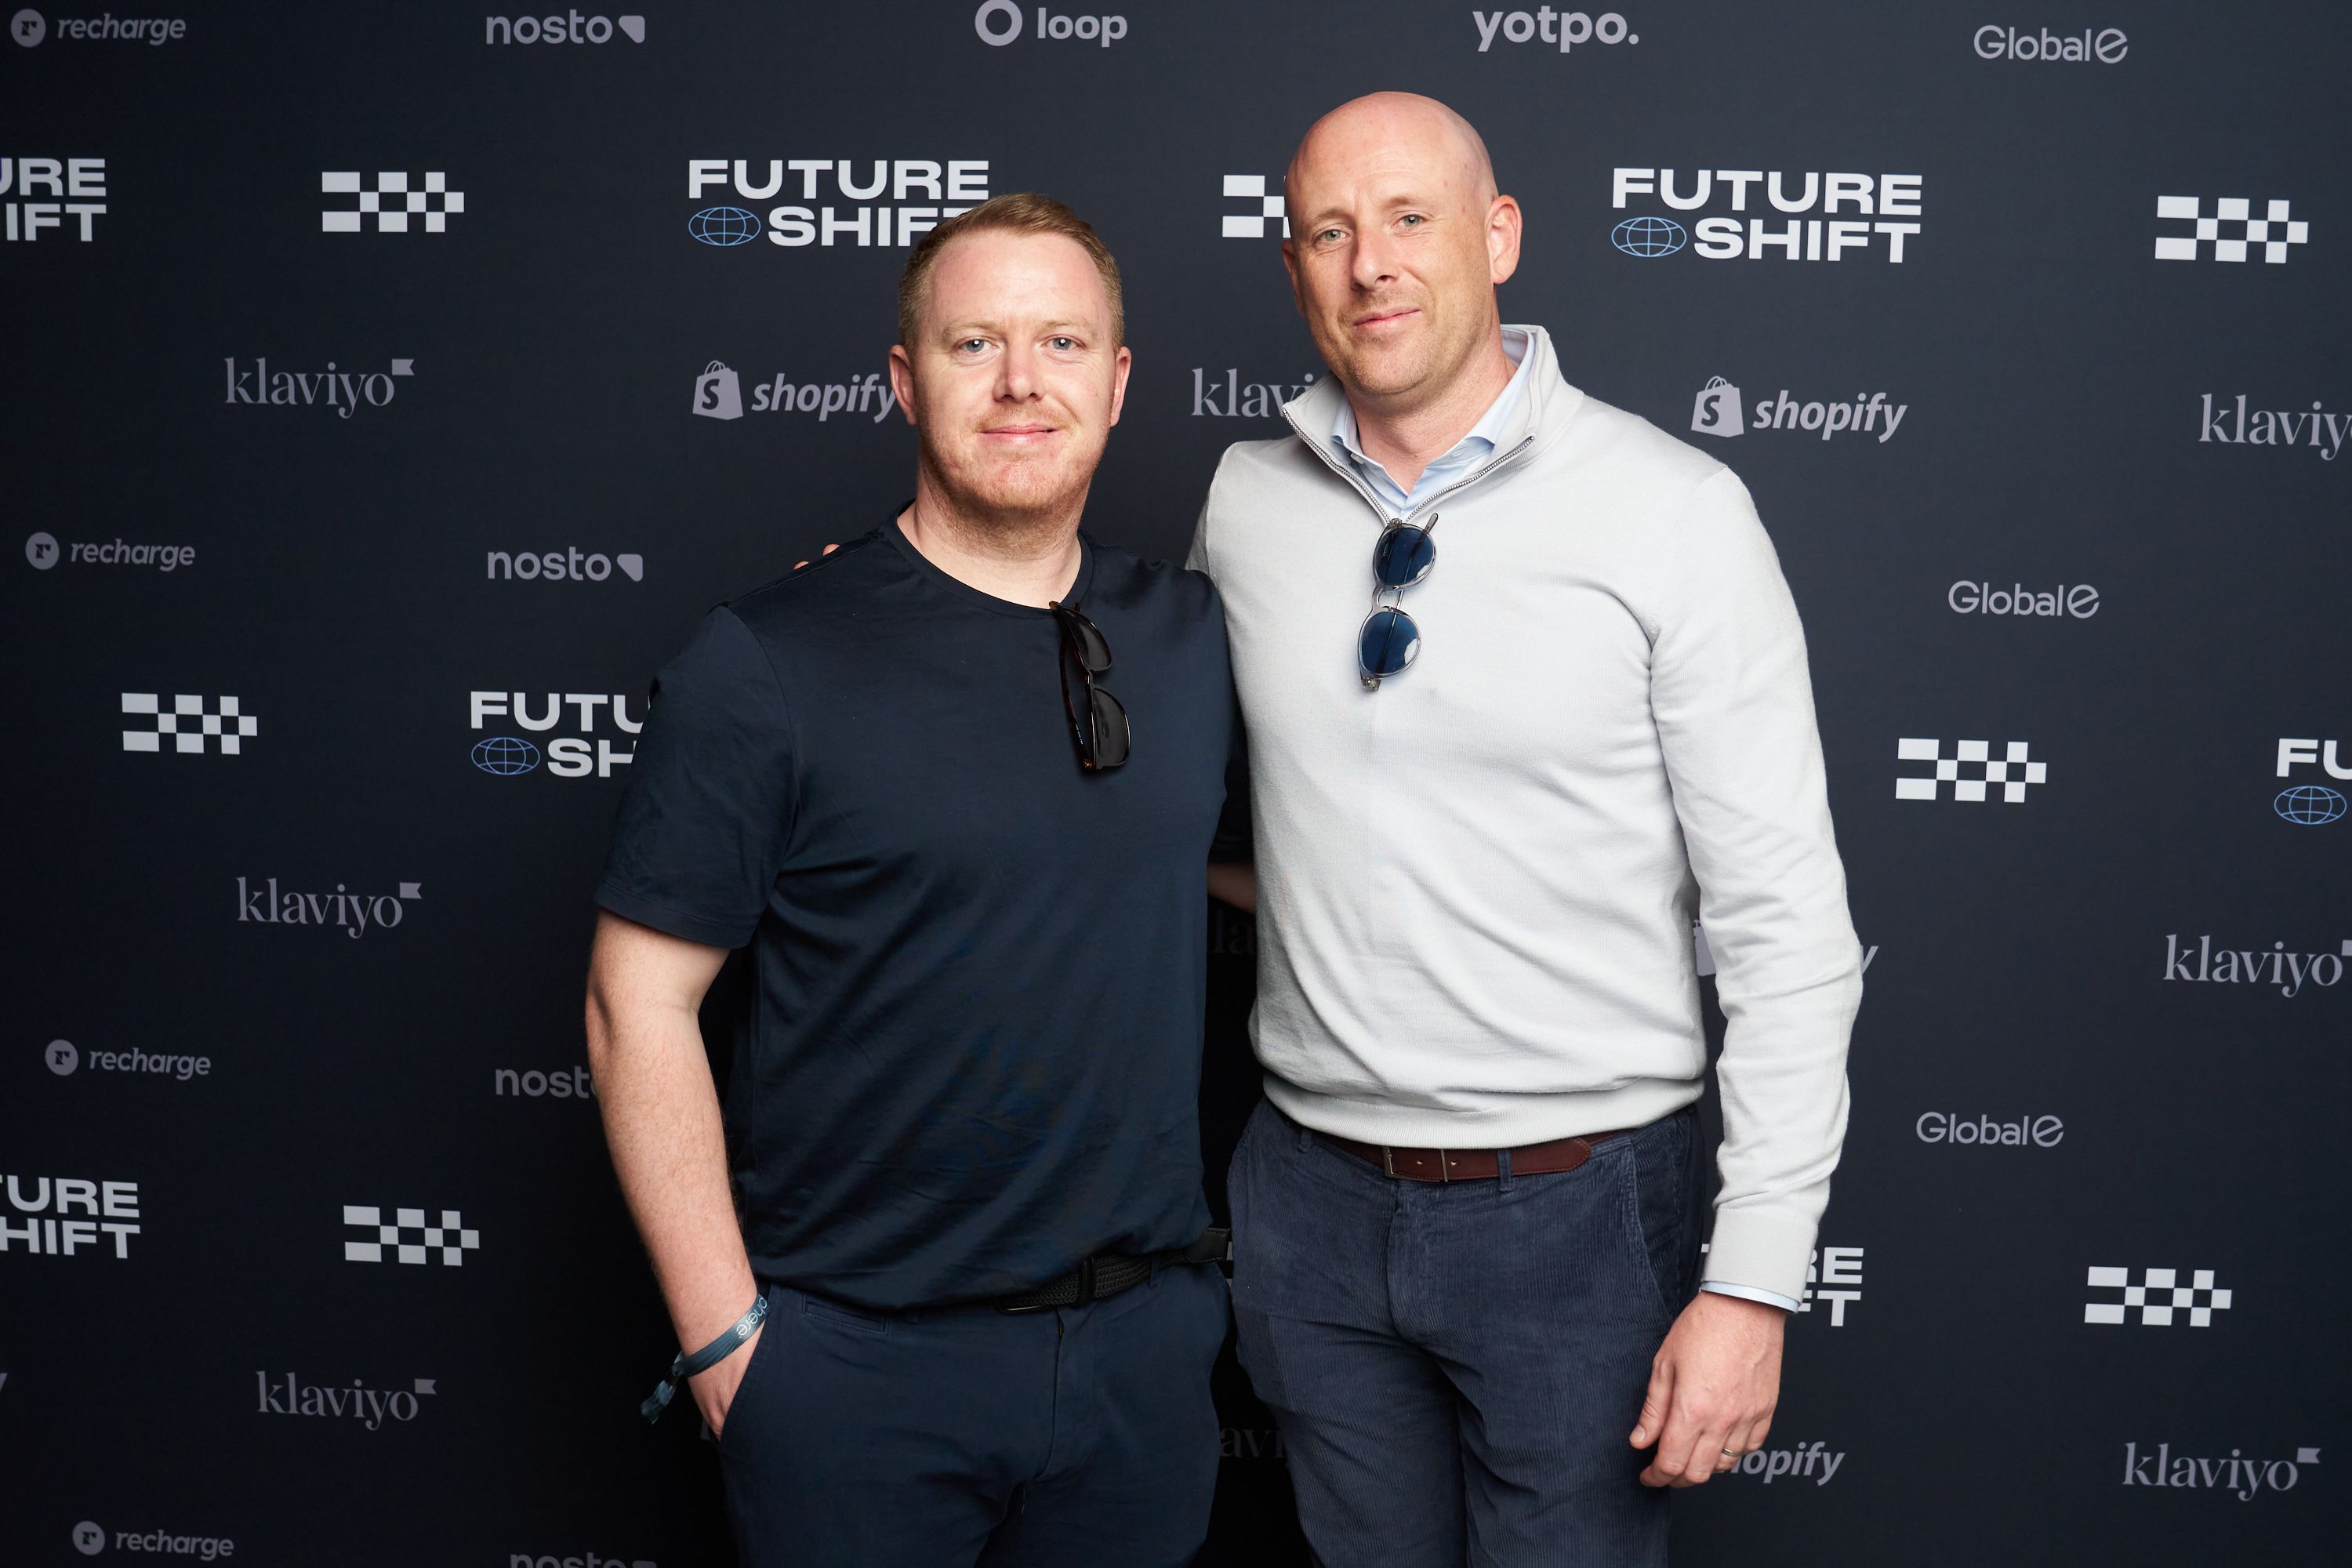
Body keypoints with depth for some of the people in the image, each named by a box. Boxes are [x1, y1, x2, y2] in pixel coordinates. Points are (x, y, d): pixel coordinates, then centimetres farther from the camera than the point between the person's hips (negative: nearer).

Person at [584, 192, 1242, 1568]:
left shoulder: (1193, 634, 2)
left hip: (1146, 1335, 4)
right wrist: (723, 1335, -11)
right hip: (857, 1354, -3)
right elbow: (639, 1004, -9)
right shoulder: (765, 665, -10)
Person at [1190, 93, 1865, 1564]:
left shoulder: (1673, 512, -12)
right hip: (1314, 1195, 4)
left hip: (1575, 1205, -4)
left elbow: (1789, 920, -12)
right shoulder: (1245, 501, 1)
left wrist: (1755, 1279, -14)